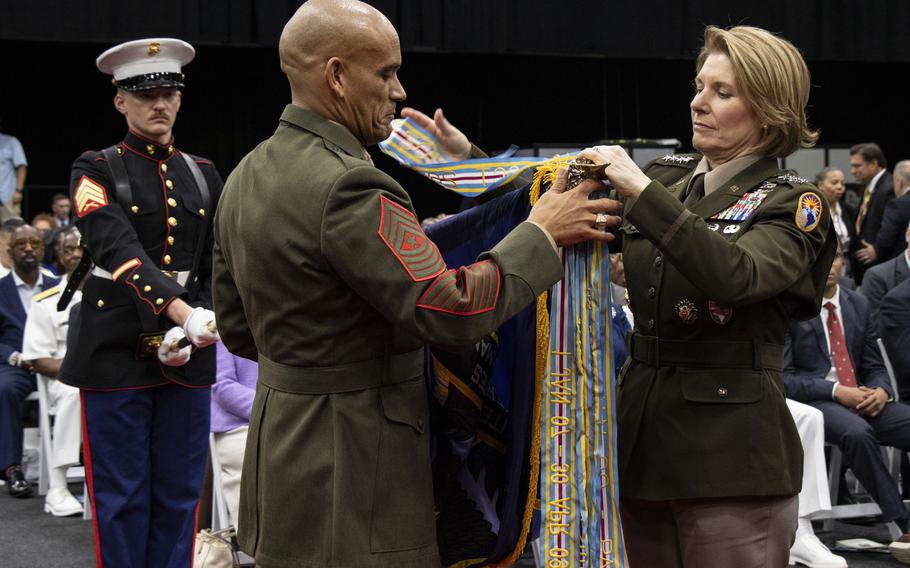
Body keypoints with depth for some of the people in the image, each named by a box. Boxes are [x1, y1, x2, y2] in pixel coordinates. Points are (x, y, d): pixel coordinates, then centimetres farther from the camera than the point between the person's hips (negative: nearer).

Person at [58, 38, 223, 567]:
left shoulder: (204, 175, 10)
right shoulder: (97, 172, -3)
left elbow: (216, 266, 9)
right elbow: (119, 251, -19)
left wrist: (189, 332, -9)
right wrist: (183, 314, -33)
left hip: (188, 357, 4)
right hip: (116, 354, -4)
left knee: (179, 495, 9)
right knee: (122, 498, 2)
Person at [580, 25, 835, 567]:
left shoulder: (792, 203, -5)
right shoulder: (666, 176, 10)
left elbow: (737, 276, -25)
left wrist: (642, 191, -26)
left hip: (730, 456, -5)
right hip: (643, 438, 5)